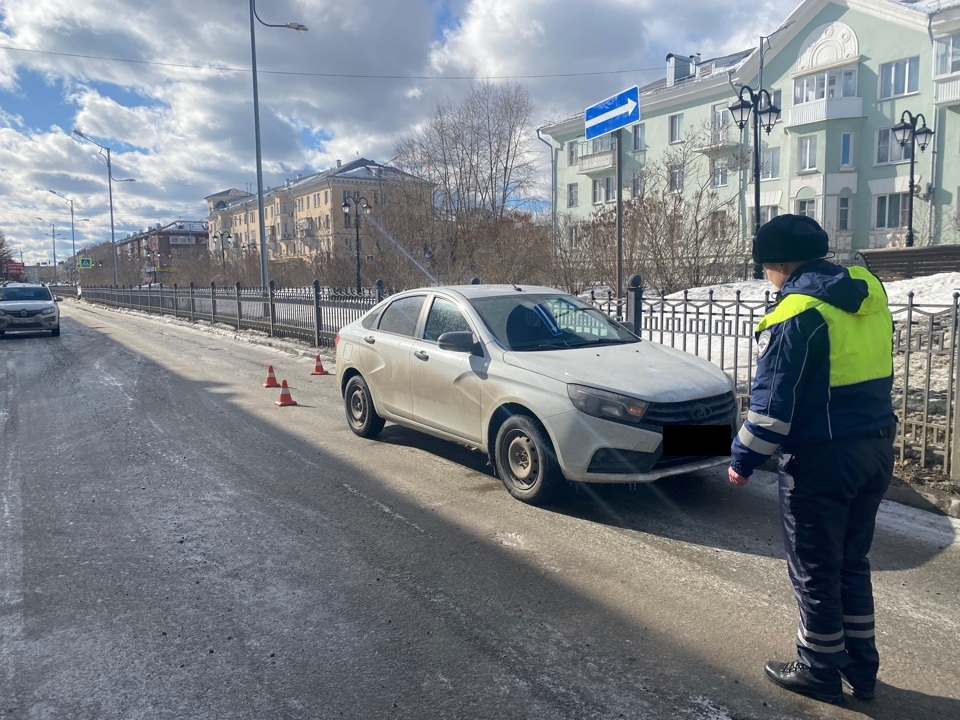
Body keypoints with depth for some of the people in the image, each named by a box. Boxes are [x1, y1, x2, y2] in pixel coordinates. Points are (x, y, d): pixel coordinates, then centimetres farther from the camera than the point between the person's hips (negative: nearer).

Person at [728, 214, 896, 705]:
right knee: (852, 562, 21)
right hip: (877, 448, 8)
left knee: (815, 571, 9)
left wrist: (744, 459, -8)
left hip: (822, 458, -8)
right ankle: (861, 668, 32)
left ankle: (820, 671, 24)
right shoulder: (868, 292, 6)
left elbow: (773, 402, -17)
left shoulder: (796, 314, -18)